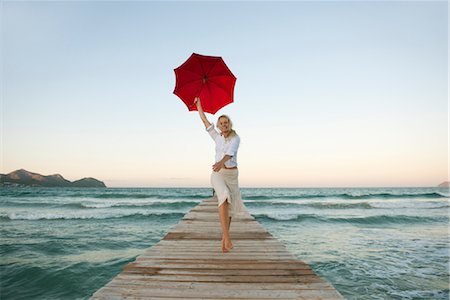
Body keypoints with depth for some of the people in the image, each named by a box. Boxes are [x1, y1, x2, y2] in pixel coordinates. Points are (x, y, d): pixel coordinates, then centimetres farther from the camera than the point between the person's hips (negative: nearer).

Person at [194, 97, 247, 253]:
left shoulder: (236, 138, -3)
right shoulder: (217, 137, 9)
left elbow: (230, 153, -24)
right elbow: (204, 120, 17)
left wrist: (221, 162, -45)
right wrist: (198, 103, 23)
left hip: (232, 174, 0)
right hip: (218, 174, 0)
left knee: (230, 206, 2)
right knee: (224, 198, -29)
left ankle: (224, 239, 21)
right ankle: (227, 238, -33)